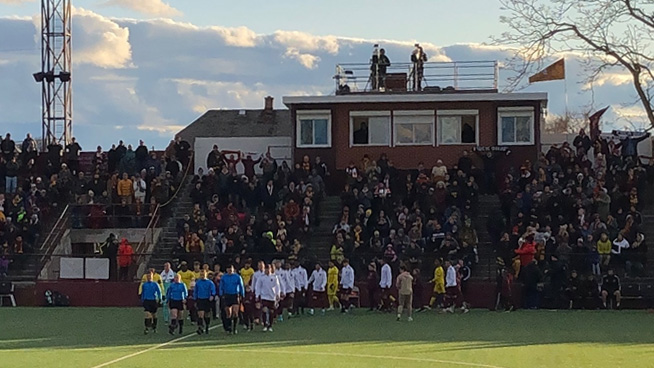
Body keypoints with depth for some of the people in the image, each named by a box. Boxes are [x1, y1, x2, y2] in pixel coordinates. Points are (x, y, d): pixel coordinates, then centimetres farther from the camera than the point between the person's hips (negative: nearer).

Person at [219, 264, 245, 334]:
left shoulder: (237, 277, 1)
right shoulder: (223, 277, 6)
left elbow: (241, 287, 7)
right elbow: (221, 287, 12)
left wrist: (242, 295, 1)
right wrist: (222, 295, 2)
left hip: (235, 296, -2)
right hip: (227, 296, 2)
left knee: (235, 312, -12)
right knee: (228, 314, 2)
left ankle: (234, 328, -5)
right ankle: (230, 328, 11)